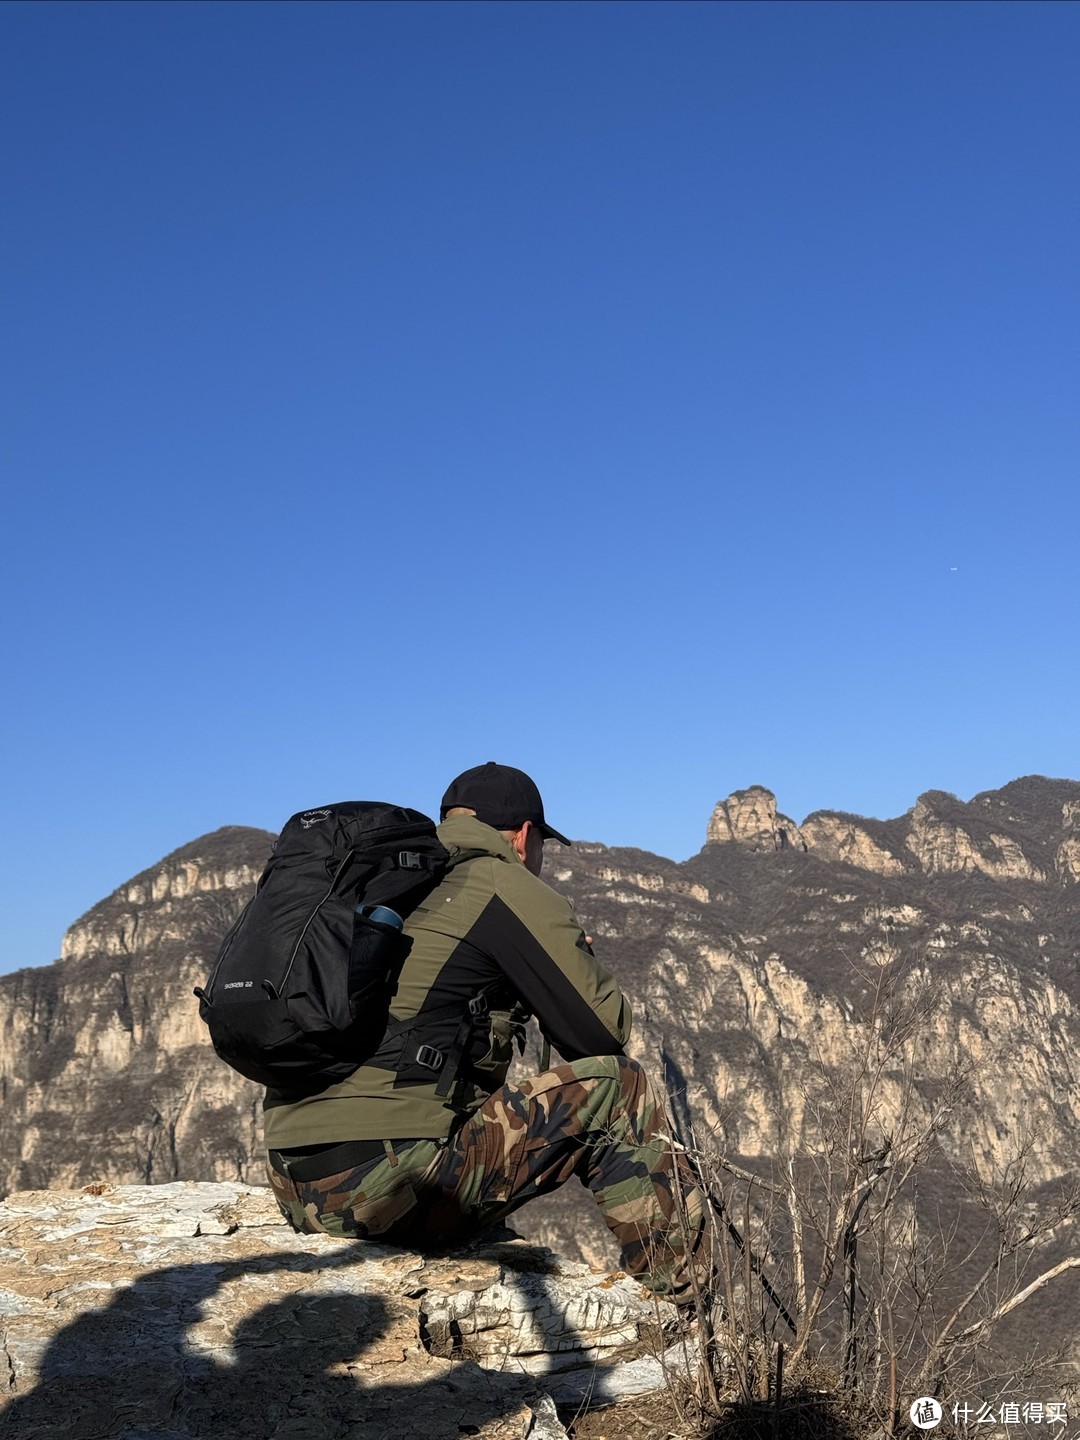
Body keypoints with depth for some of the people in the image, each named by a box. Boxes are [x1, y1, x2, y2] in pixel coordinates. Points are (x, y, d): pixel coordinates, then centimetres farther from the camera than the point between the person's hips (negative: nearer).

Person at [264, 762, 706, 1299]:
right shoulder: (506, 886, -2)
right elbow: (605, 1031, 0)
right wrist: (580, 960, 20)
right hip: (387, 1184, -8)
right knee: (618, 1089, 3)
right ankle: (682, 1311, 15)